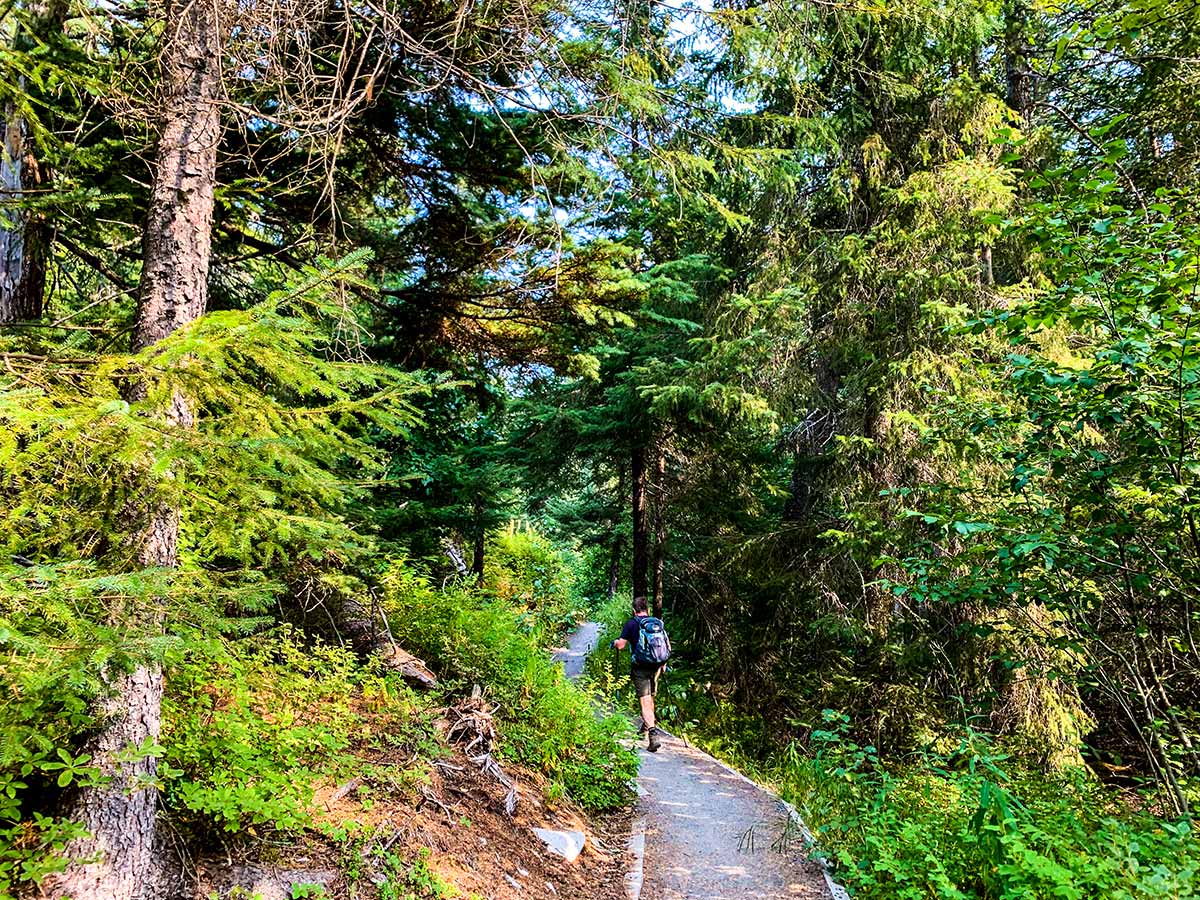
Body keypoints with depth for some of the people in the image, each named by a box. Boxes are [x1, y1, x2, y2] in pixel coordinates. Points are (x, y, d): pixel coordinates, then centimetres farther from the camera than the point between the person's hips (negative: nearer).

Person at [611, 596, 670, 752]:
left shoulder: (632, 624, -6)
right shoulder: (658, 623, 8)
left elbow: (620, 645, -8)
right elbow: (668, 646, 10)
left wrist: (614, 643, 14)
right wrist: (663, 663, 24)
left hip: (640, 667, -5)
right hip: (656, 667, 5)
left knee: (644, 701, -7)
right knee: (651, 697, 25)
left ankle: (653, 736, -20)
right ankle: (648, 724, 43)